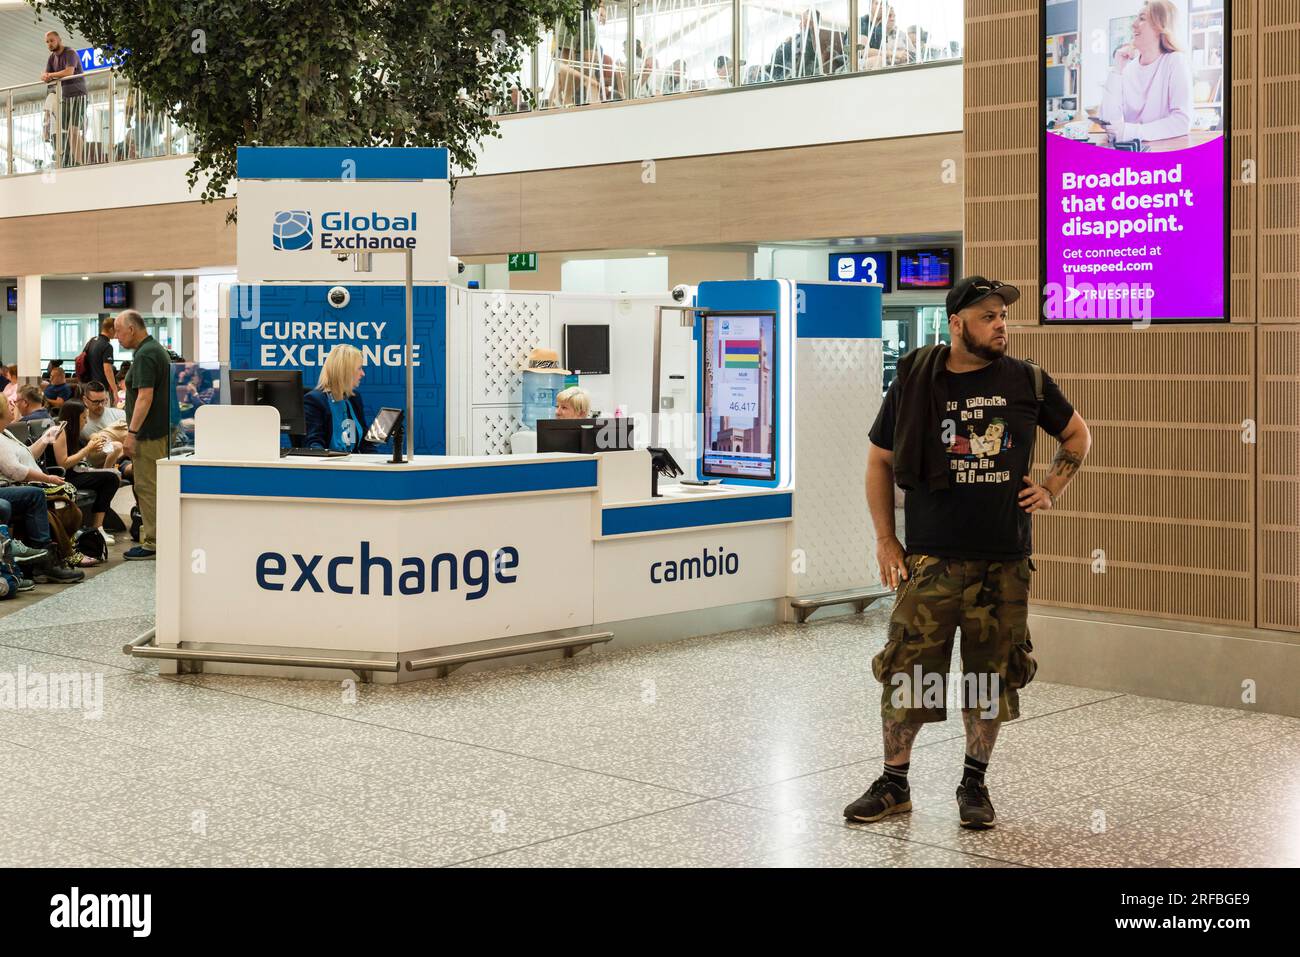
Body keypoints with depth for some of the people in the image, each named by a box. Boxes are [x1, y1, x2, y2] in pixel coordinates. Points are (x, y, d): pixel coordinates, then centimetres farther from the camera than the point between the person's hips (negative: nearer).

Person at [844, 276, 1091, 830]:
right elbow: (879, 461, 7)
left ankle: (974, 784, 23)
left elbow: (1076, 435, 20)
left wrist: (1052, 489, 6)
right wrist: (885, 539, 2)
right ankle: (894, 785, 12)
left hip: (1004, 561, 2)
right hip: (930, 560, -1)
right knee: (907, 671, -2)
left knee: (992, 675, 7)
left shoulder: (1027, 382, 3)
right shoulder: (914, 383, -1)